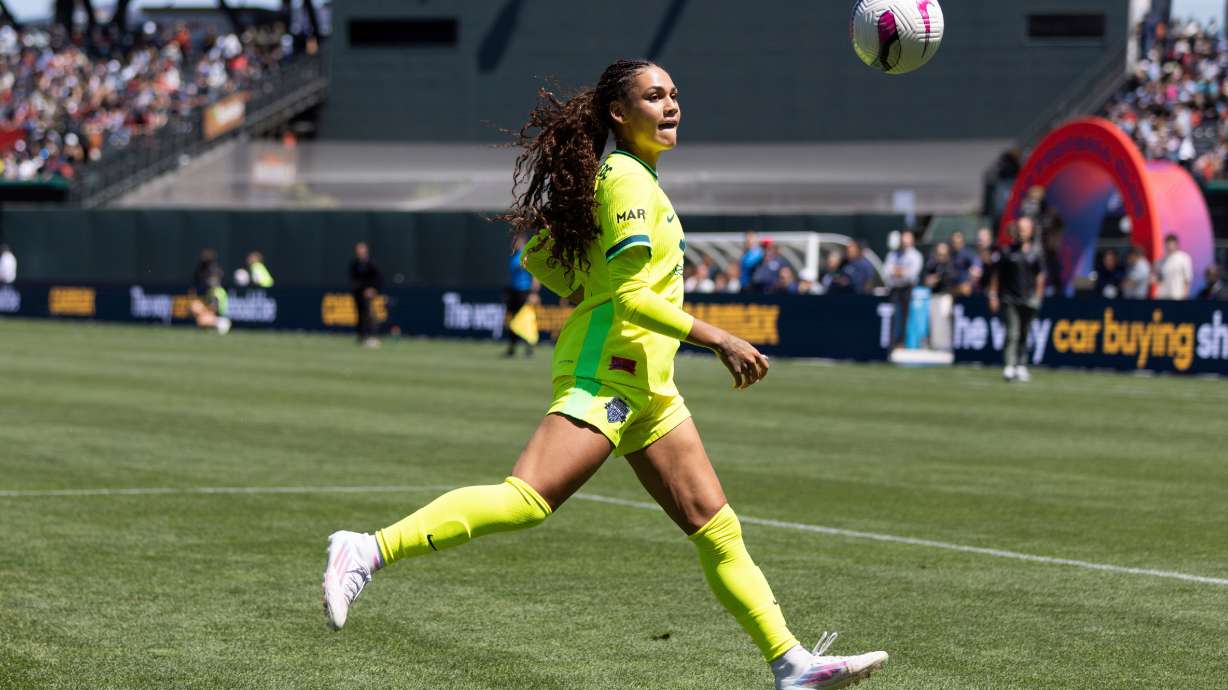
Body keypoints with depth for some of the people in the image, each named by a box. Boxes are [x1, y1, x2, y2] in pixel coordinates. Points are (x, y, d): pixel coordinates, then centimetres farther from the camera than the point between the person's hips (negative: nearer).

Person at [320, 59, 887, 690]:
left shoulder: (617, 173, 18)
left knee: (717, 530, 7)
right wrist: (718, 340, -15)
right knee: (525, 501, -25)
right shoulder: (628, 177, -10)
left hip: (646, 387, 10)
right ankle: (368, 551, -24)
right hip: (604, 374, -10)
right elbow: (630, 295, -17)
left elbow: (540, 258, 22)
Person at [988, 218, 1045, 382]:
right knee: (1013, 332, -13)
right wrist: (993, 296, 2)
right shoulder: (1006, 251, 3)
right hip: (1010, 299, -2)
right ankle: (1010, 366, -17)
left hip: (1029, 299, 2)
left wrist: (1037, 297, 6)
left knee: (1024, 333, 8)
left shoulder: (1036, 252, 7)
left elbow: (1040, 276, 11)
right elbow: (996, 274, 6)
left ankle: (1022, 366, 16)